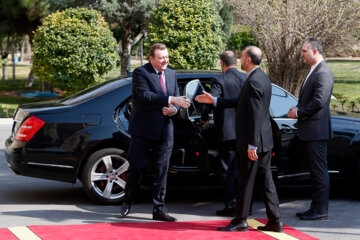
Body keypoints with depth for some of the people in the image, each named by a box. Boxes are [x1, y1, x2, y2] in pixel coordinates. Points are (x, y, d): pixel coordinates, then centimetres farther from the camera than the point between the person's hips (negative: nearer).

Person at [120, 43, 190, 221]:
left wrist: (172, 109, -7)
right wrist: (170, 100, -28)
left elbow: (176, 98, 16)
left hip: (164, 131, 5)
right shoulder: (140, 73, -8)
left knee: (161, 170, 4)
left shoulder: (171, 74, 12)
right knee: (135, 167, 4)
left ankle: (159, 210, 9)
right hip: (143, 130, -5)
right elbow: (145, 95, -22)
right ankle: (127, 202, 23)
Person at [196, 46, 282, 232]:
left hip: (252, 141, -9)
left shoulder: (253, 81, -19)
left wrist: (252, 145, -22)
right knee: (266, 180, 11)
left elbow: (256, 116, -22)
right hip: (265, 140, 10)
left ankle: (240, 221, 9)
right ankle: (275, 221, 13)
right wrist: (214, 100, 22)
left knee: (246, 182, 0)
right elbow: (242, 103, 19)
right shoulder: (262, 78, 12)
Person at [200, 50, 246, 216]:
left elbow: (211, 101, -18)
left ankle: (231, 206, 3)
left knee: (228, 170, 2)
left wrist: (204, 117, 0)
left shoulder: (219, 81, -11)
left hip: (227, 132, -5)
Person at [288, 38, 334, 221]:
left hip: (316, 131, -10)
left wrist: (299, 112, -13)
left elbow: (319, 101, -23)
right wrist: (297, 109, 7)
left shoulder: (323, 73, -15)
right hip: (309, 131, 10)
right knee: (315, 171, 14)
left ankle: (320, 211, -1)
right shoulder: (314, 71, 18)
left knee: (319, 170, -5)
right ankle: (316, 207, 21)